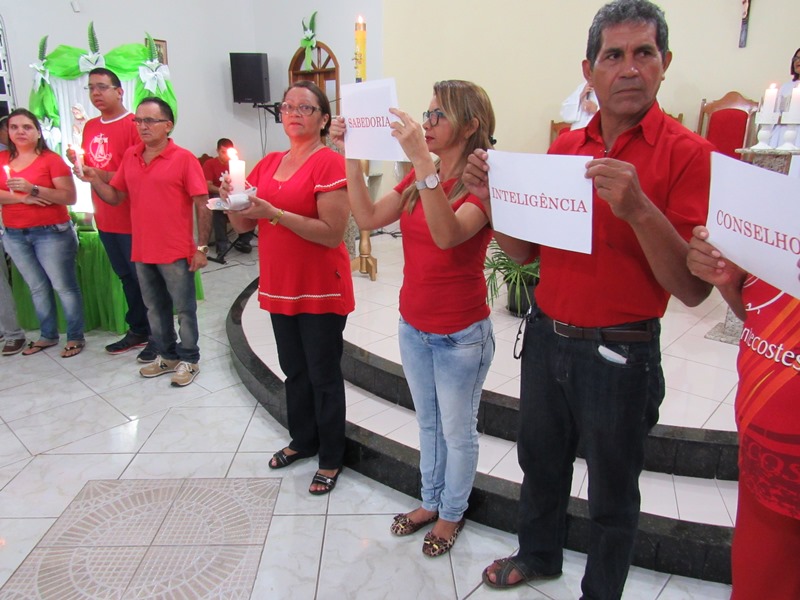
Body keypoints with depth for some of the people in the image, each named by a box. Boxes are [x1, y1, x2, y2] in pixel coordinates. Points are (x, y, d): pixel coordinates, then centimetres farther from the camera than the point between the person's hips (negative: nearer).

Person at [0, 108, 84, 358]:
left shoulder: (51, 159, -6)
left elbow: (70, 197, -13)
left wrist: (34, 189, -21)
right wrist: (22, 198, -15)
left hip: (51, 233, -5)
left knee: (63, 286, -1)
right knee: (37, 287, 13)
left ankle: (76, 337, 8)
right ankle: (47, 335, 23)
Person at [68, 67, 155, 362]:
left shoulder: (133, 124, -10)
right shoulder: (89, 127, 13)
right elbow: (89, 170, 20)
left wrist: (105, 176, -24)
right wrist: (77, 163, 0)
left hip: (132, 219, -7)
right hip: (105, 219, 7)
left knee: (144, 279, 1)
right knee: (126, 277, 16)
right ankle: (137, 330, 28)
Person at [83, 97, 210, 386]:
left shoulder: (184, 158, -8)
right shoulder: (130, 156, 8)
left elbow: (202, 205, -10)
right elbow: (116, 197, 12)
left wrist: (201, 247, -13)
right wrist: (95, 180, -7)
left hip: (176, 252, -6)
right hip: (142, 251, 6)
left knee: (184, 308, 6)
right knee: (155, 308, 17)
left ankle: (189, 359, 21)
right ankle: (167, 355, 33)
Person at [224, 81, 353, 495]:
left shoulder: (330, 163, -12)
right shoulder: (268, 164, 10)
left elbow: (333, 233, -21)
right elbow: (243, 224, 10)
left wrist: (274, 213, -25)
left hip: (320, 290, -7)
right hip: (279, 287, 7)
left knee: (323, 376, 5)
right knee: (294, 370, 20)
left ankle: (331, 459, 23)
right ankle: (302, 440, 40)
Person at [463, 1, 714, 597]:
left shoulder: (687, 153, -11)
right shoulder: (565, 146, 4)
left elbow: (694, 289, -17)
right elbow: (526, 251, 7)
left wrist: (639, 210, -31)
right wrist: (494, 194, -10)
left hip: (618, 353, -5)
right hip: (546, 337, 5)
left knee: (612, 493, 15)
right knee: (541, 462, 24)